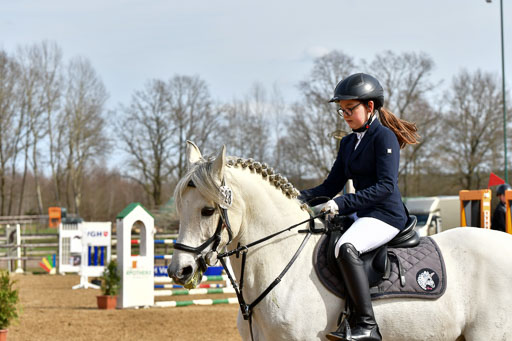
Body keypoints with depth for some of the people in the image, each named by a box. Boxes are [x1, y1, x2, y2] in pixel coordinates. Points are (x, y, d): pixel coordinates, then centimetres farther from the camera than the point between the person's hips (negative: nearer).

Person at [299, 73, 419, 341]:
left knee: (345, 247, -36)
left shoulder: (385, 137, -10)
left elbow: (386, 186, -20)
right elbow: (331, 186, 16)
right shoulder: (348, 143, 16)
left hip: (386, 215, -10)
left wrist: (342, 204, -26)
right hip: (362, 215, 10)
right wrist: (301, 199, -2)